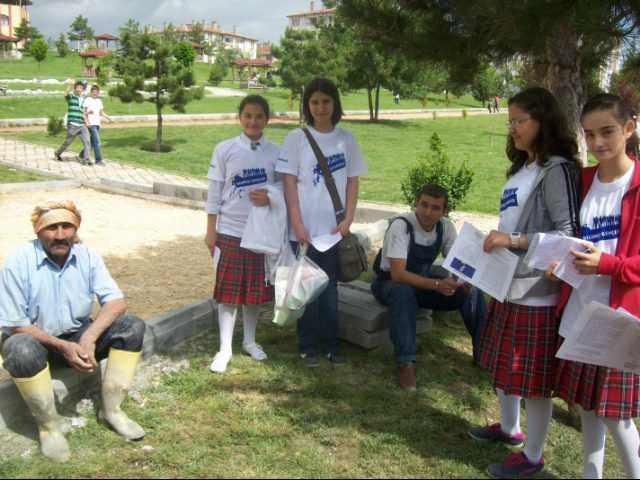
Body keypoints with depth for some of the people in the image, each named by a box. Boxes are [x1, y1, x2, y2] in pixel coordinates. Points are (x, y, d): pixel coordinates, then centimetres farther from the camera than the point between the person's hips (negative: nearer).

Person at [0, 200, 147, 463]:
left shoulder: (87, 256, -8)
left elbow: (116, 301, -14)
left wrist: (89, 337, -31)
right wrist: (63, 347, -27)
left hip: (78, 336, 4)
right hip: (36, 339, -3)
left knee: (132, 325, -17)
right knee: (22, 349, -39)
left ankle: (112, 410, -10)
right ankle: (48, 426, -15)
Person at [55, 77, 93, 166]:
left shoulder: (83, 100, 19)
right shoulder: (71, 97, 2)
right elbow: (66, 94, -22)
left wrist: (86, 122, 15)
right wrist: (71, 85, -31)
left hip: (82, 126, 5)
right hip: (72, 125, -5)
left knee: (87, 141, -12)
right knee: (67, 142, 7)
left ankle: (86, 159, -11)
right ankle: (57, 153, 31)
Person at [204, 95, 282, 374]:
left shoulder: (276, 152, 1)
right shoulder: (225, 149, -2)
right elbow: (215, 193, 0)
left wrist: (271, 198, -14)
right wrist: (211, 231, -1)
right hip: (229, 230, -1)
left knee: (256, 288, 11)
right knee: (228, 289, 2)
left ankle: (250, 341, 30)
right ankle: (225, 348, 14)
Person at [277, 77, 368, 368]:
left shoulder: (346, 138, 6)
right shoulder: (297, 138, -1)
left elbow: (352, 182, 7)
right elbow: (289, 183, -3)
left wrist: (348, 221, -2)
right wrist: (297, 224, -10)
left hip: (334, 230, 2)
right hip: (304, 229, -2)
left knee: (330, 287, 10)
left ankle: (331, 345, 22)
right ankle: (308, 347, 19)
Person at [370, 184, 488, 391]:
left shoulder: (446, 227, -9)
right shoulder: (401, 225, -27)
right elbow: (398, 274, -35)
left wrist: (466, 279, -30)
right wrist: (437, 284, -46)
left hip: (424, 280, 5)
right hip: (392, 282, -5)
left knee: (471, 291, -16)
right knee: (403, 292, -41)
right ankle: (406, 364, -42)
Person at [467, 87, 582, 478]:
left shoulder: (557, 170, -15)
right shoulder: (522, 169, 14)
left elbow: (570, 234, -22)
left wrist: (514, 240, -24)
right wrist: (494, 244, 11)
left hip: (537, 292, -9)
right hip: (508, 285, 10)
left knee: (533, 376, 3)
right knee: (503, 363, 22)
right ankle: (510, 428, 43)